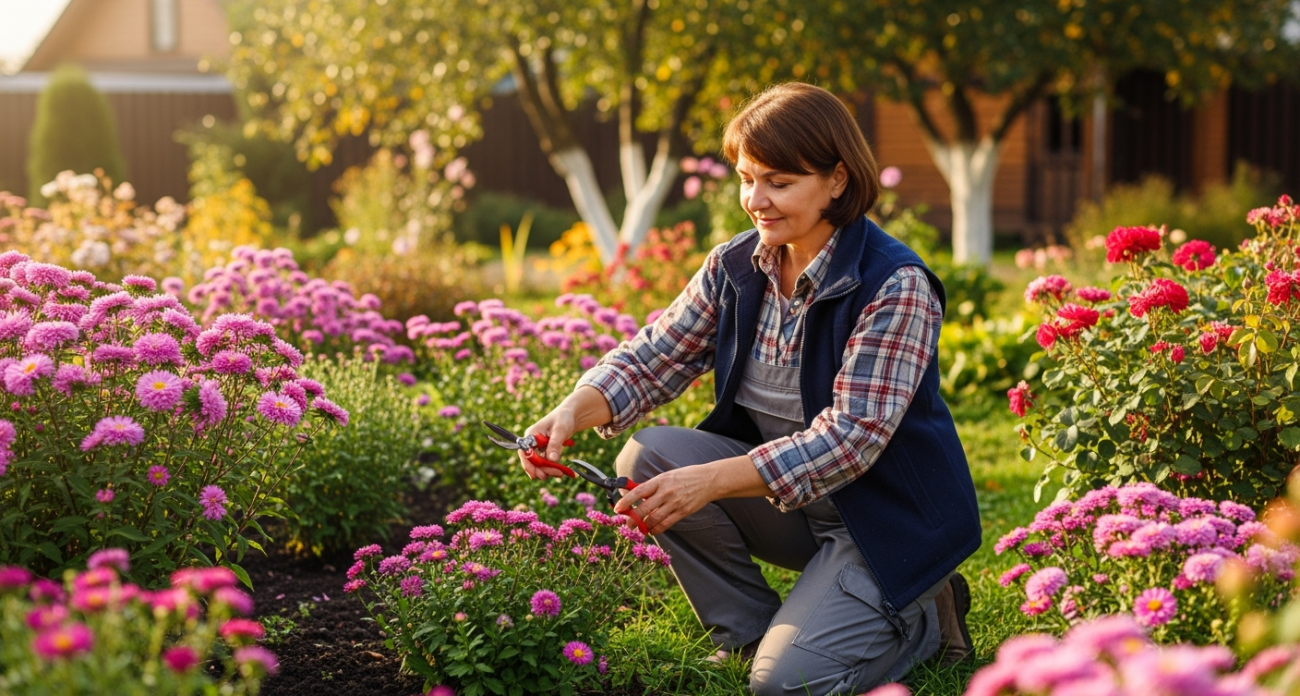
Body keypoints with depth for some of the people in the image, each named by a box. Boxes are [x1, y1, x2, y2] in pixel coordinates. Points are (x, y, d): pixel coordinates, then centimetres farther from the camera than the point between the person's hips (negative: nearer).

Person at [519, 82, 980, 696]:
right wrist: (575, 411, -24)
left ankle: (923, 619, 8)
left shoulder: (896, 287, -22)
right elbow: (655, 356, -1)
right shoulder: (734, 267, -1)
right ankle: (747, 633, 1)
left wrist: (711, 481, -39)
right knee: (648, 458, -17)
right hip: (782, 495, 6)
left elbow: (851, 436, -28)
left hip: (890, 512, -6)